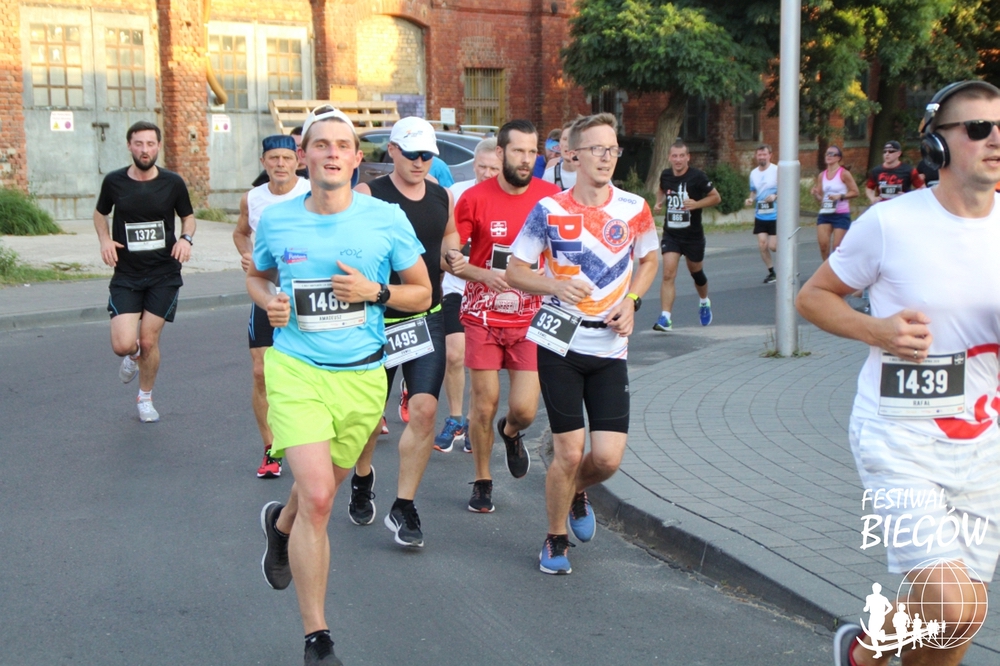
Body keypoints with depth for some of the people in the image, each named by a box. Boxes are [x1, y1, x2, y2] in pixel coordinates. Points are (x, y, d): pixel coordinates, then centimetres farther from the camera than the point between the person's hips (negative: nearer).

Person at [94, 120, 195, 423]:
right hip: (126, 275, 0)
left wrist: (186, 238, -11)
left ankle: (145, 398, 27)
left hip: (164, 274, 0)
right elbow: (100, 213, 14)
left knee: (149, 341, 2)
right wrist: (104, 239, -5)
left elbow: (188, 216, 11)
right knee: (123, 344, -13)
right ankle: (133, 355, 27)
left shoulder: (172, 183, -4)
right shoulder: (114, 181, -3)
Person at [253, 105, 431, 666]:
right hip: (296, 368, -2)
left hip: (362, 374, 2)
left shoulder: (387, 219, -3)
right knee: (317, 495, -17)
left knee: (323, 491, 19)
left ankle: (280, 523, 59)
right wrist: (268, 300, -4)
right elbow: (257, 276, 19)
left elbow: (423, 293, 6)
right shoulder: (276, 220, 0)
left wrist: (375, 292, -14)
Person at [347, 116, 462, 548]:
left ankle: (403, 508, 2)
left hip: (427, 318, 3)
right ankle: (362, 481, 41)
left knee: (424, 410, -9)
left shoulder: (443, 198, 7)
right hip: (378, 319, -3)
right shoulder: (368, 195, -8)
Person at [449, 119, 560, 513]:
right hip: (484, 317, -1)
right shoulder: (475, 198, -7)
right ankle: (482, 481, 23)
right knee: (484, 402, 3)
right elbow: (447, 255, -3)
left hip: (530, 319, 1)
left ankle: (510, 433, 34)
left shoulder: (550, 197, -3)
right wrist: (483, 275, -19)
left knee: (524, 409, -4)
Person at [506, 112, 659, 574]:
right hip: (560, 345, -2)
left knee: (608, 458, -4)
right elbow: (515, 271, 2)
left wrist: (631, 301, 1)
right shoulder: (549, 210, -4)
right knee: (569, 452, -4)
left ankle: (578, 493, 32)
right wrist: (557, 285, -18)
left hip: (610, 348, 2)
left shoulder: (634, 208, 2)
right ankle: (555, 540, 19)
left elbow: (649, 260, 19)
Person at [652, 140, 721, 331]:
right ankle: (665, 318, -16)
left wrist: (696, 204, -22)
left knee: (696, 272, 17)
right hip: (671, 234, 2)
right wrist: (659, 202, 2)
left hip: (693, 234, -2)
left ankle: (704, 302, 47)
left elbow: (716, 197, -6)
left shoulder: (697, 176, -12)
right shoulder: (665, 175, 0)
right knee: (668, 274, -14)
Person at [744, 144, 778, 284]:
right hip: (760, 216, 5)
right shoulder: (753, 173, 9)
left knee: (773, 246, -6)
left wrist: (775, 196, -24)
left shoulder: (777, 170, -9)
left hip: (775, 215, -5)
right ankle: (771, 272, 14)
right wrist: (751, 199, 0)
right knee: (762, 245, -2)